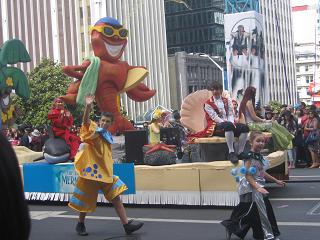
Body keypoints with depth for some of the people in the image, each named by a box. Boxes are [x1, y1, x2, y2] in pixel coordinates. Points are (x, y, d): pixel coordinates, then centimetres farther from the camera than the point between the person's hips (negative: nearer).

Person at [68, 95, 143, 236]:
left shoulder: (108, 137, 12)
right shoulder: (93, 129, -7)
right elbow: (86, 120, -29)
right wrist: (88, 106, -46)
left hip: (106, 172, 6)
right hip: (91, 171, -6)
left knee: (116, 197, 0)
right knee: (86, 200, 6)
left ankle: (126, 224, -1)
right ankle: (80, 225, 26)